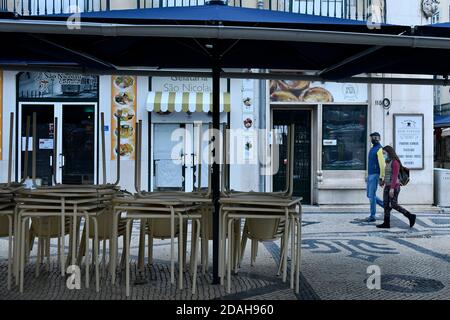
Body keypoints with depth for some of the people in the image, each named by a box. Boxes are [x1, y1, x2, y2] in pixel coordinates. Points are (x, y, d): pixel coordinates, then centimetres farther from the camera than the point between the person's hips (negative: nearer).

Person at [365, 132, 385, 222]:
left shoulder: (379, 149, -13)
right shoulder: (372, 149, 17)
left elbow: (382, 164, -19)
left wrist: (381, 178, -21)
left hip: (375, 175, -10)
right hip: (370, 175, 10)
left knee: (371, 195, -6)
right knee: (370, 195, 12)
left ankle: (372, 216, 2)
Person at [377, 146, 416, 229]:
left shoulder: (395, 162, -15)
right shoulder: (388, 162, 13)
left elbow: (395, 176, -20)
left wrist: (392, 188, -25)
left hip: (394, 187, -9)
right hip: (387, 186, 9)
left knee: (394, 205, -8)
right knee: (386, 205, 3)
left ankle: (410, 216, 4)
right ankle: (386, 223, 3)